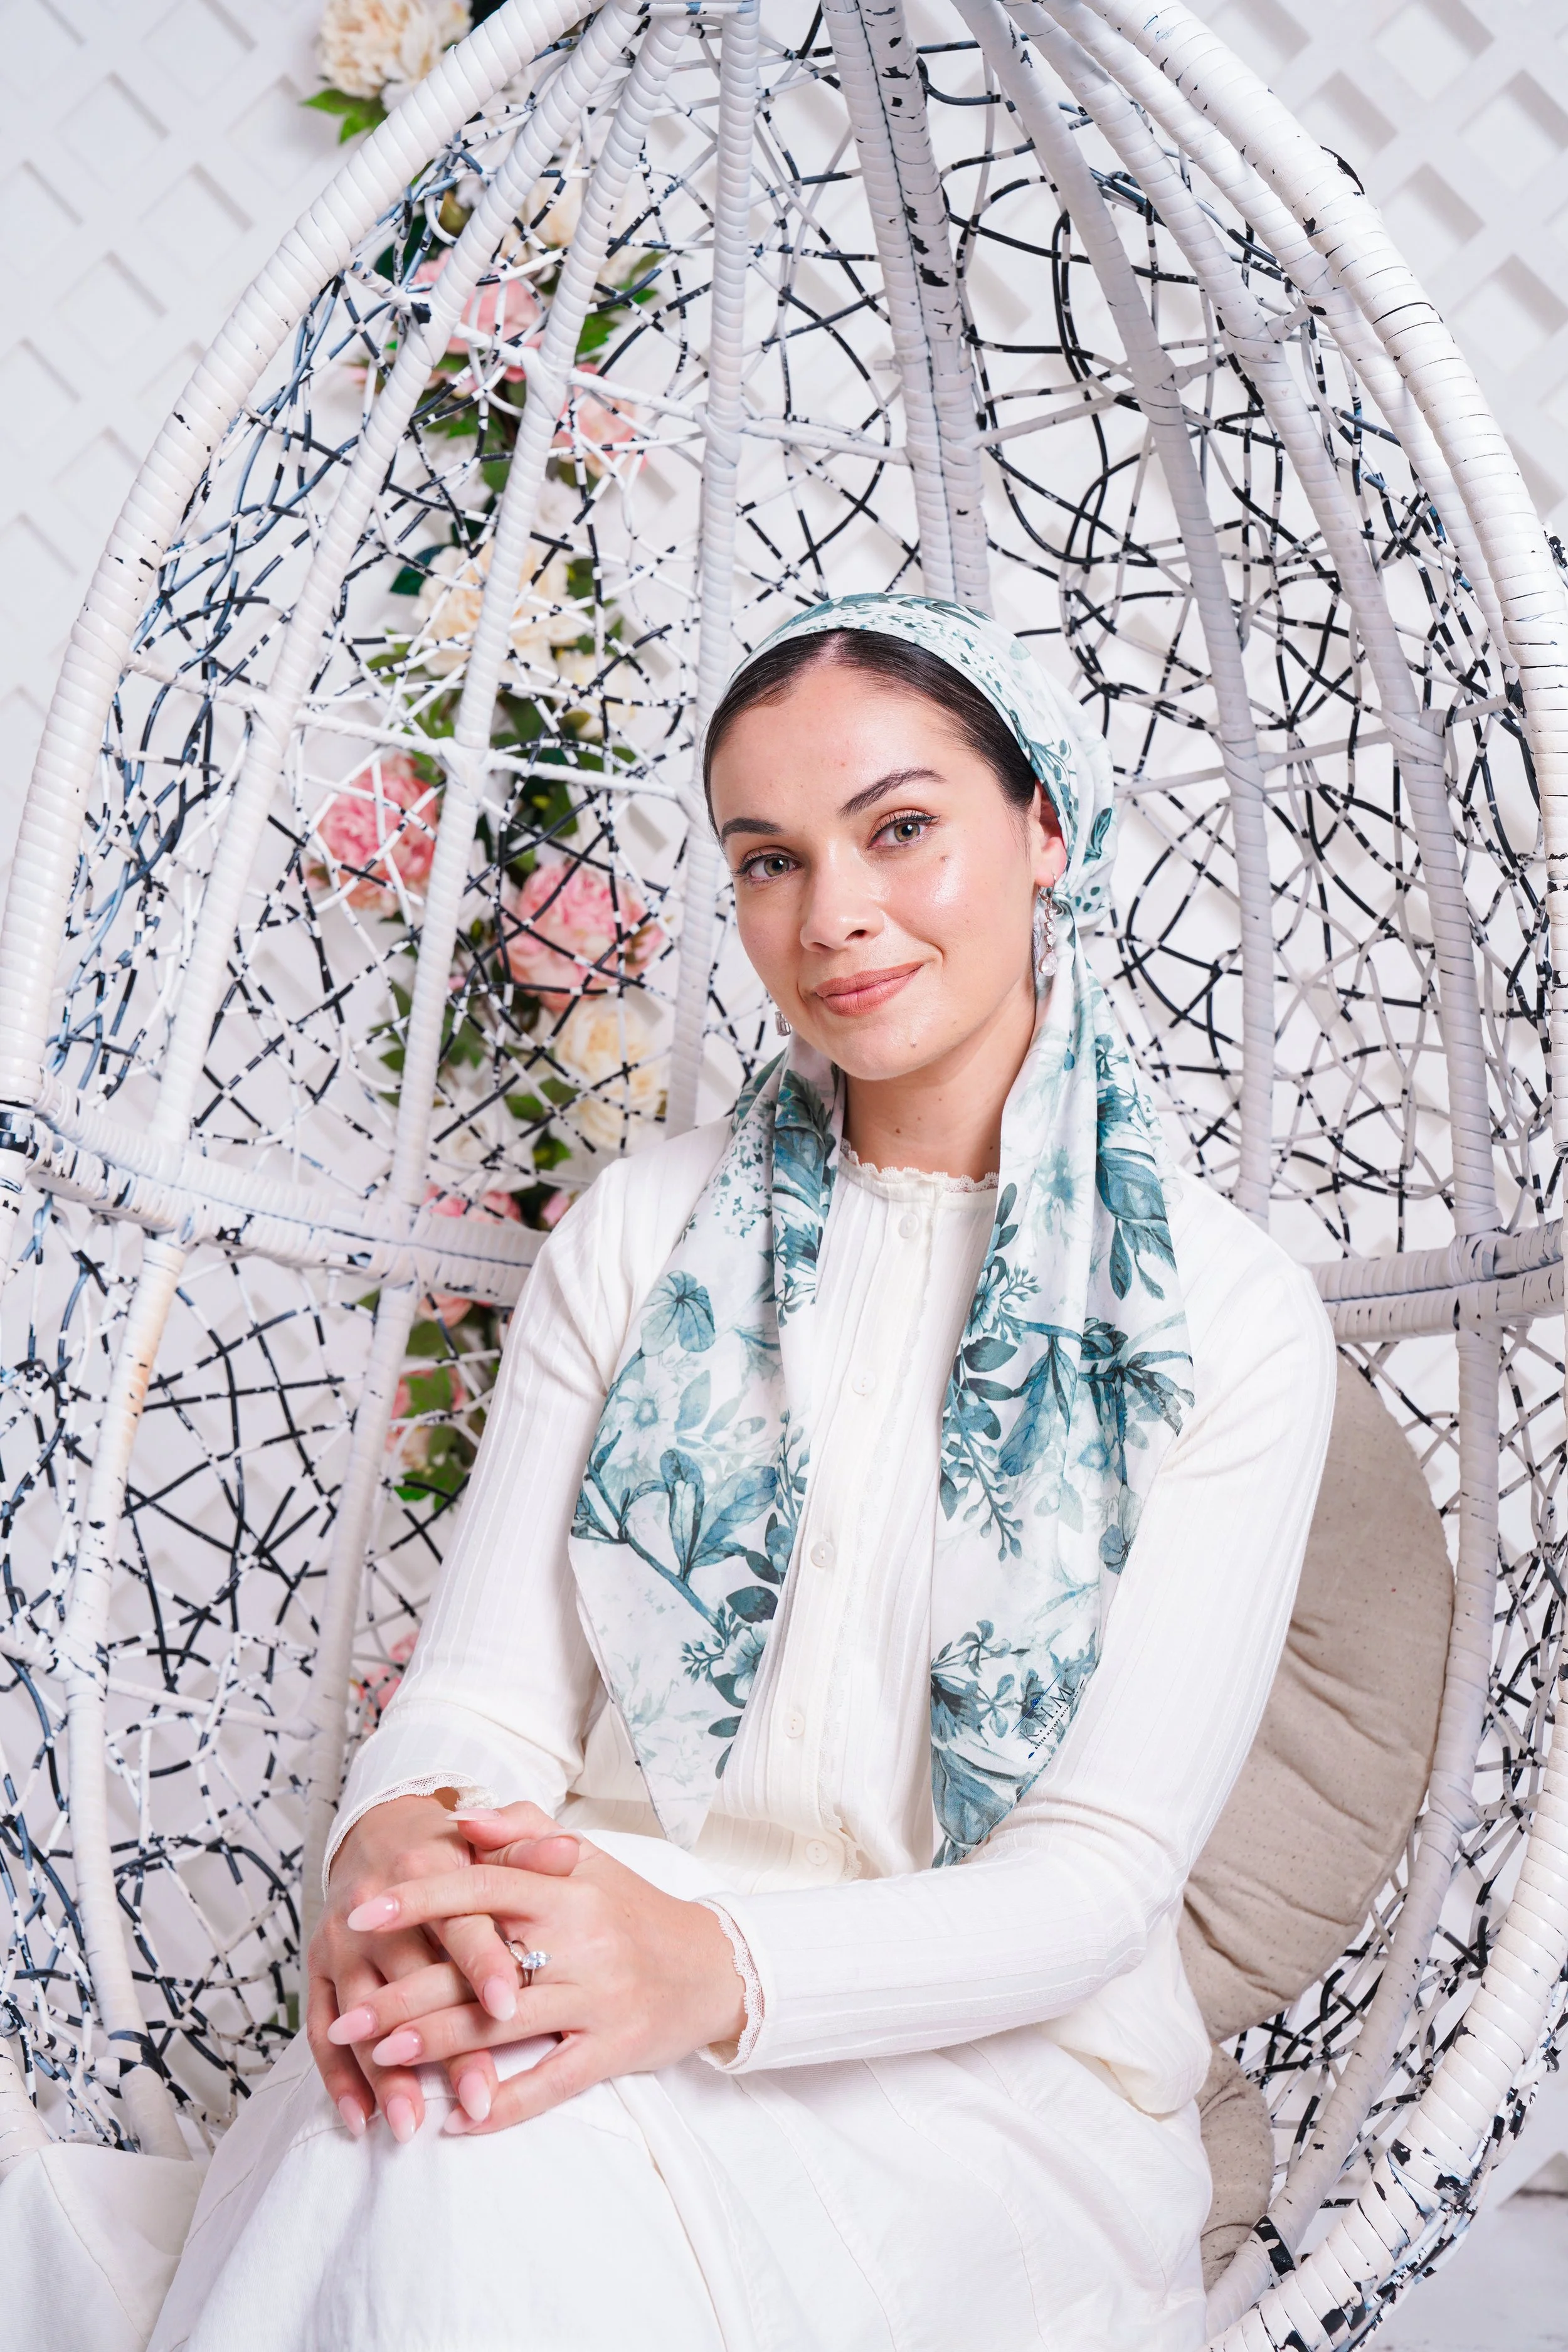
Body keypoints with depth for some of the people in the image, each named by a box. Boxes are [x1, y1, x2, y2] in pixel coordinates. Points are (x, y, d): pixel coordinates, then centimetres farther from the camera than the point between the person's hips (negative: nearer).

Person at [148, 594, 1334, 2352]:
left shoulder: (1228, 1318, -2)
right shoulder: (638, 1237, 7)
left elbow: (1103, 1864, -9)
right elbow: (486, 1687, 2)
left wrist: (721, 1970, -28)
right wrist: (403, 1843, -24)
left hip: (986, 2080, -2)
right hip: (589, 1995, 3)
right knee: (437, 2156, -33)